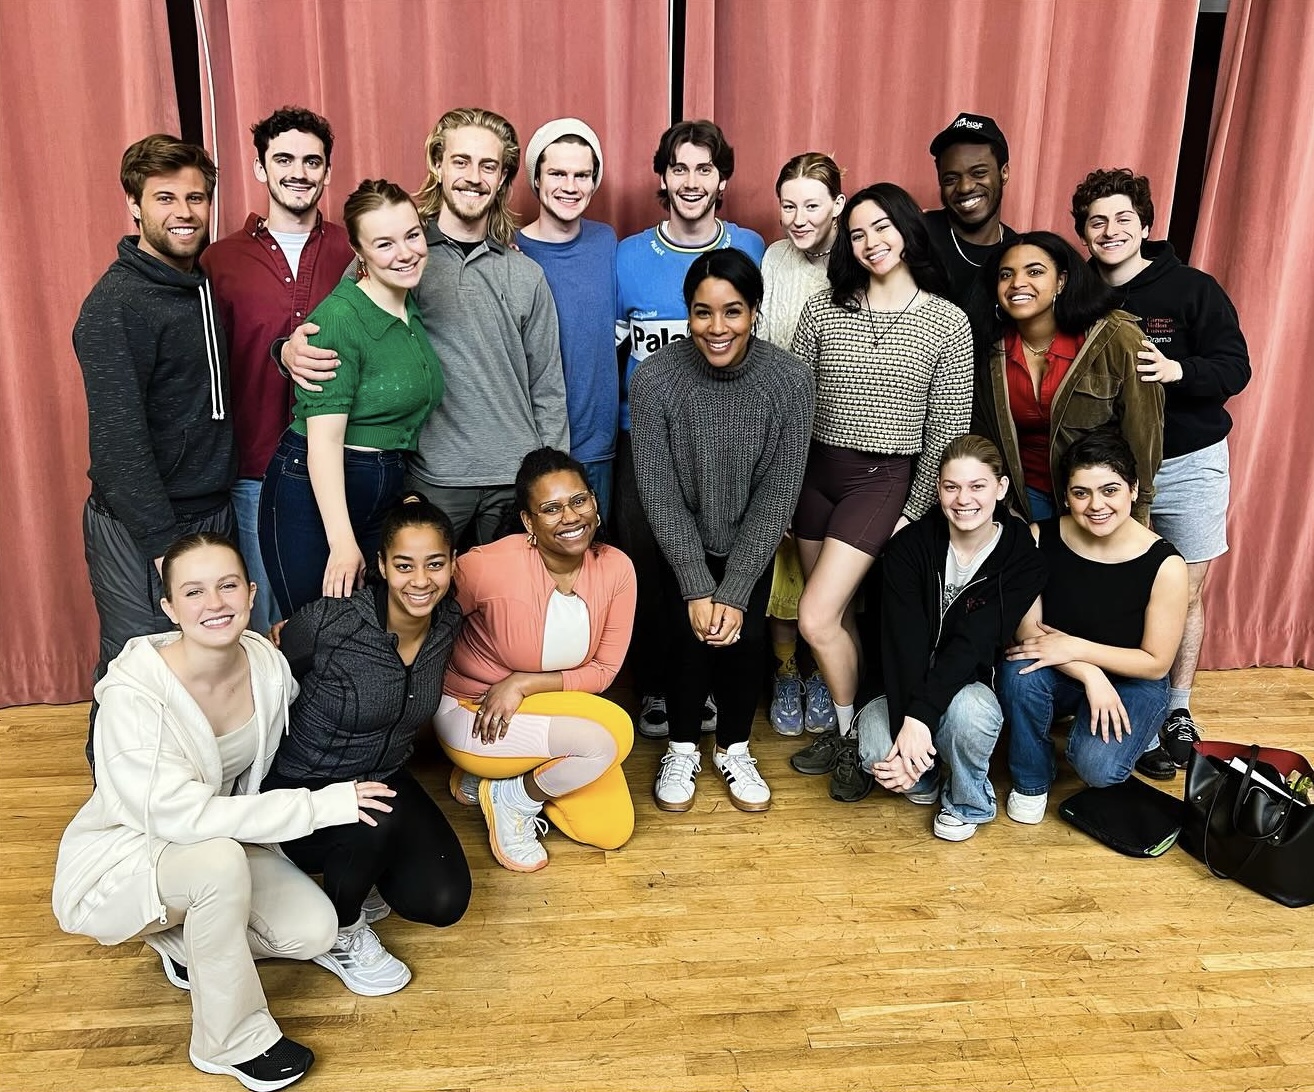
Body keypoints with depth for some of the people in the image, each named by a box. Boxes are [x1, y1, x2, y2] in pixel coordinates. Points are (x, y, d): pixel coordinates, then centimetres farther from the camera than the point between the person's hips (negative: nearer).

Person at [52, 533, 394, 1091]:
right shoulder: (133, 694, -31)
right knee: (221, 862, -36)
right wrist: (320, 805, -33)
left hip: (224, 834, 6)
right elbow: (182, 815, -35)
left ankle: (179, 938, 16)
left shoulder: (268, 663, -14)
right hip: (118, 860, -5)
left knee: (315, 930, -13)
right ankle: (234, 1041, -12)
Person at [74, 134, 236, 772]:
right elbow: (118, 438, -20)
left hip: (212, 510, 7)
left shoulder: (206, 286, 10)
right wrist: (164, 541, -22)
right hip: (139, 527, -7)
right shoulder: (115, 306, -16)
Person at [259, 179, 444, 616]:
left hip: (387, 496, 7)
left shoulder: (415, 309, 7)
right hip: (314, 493, -7)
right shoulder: (340, 317, -17)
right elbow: (324, 438, -21)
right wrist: (342, 542, -25)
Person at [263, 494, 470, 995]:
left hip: (384, 779, 5)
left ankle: (357, 867, 21)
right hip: (302, 791, -5)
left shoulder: (448, 621, -11)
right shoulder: (330, 622, -28)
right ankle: (340, 934, -4)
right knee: (379, 818, -36)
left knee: (443, 902, -11)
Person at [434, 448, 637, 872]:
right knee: (606, 738, -28)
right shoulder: (490, 566, -28)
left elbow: (604, 670, -7)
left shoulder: (616, 568, -14)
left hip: (559, 707, 5)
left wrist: (523, 684, -18)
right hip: (471, 713, -5)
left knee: (612, 833, 0)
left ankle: (511, 773, 18)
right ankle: (510, 797, -1)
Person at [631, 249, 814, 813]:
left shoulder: (789, 381, -21)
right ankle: (681, 749, 15)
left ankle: (734, 749, 17)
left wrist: (735, 592, -19)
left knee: (744, 636, -9)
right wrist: (697, 588, -20)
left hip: (750, 540, 1)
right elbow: (659, 492, -17)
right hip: (682, 540, -1)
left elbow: (778, 493, -17)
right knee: (691, 635, -12)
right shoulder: (655, 377, -22)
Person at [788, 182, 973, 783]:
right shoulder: (823, 308, 3)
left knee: (816, 619, -9)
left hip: (883, 480, -3)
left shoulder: (948, 323, -3)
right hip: (815, 472, 4)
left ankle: (852, 732, 15)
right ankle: (846, 727, 30)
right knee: (837, 614, 11)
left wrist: (916, 512, -5)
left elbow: (947, 429, -2)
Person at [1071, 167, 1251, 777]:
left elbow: (1235, 369, -11)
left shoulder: (1192, 290, -7)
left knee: (1184, 594, 7)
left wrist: (1178, 370, -28)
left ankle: (1177, 713, 23)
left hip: (1186, 463, -2)